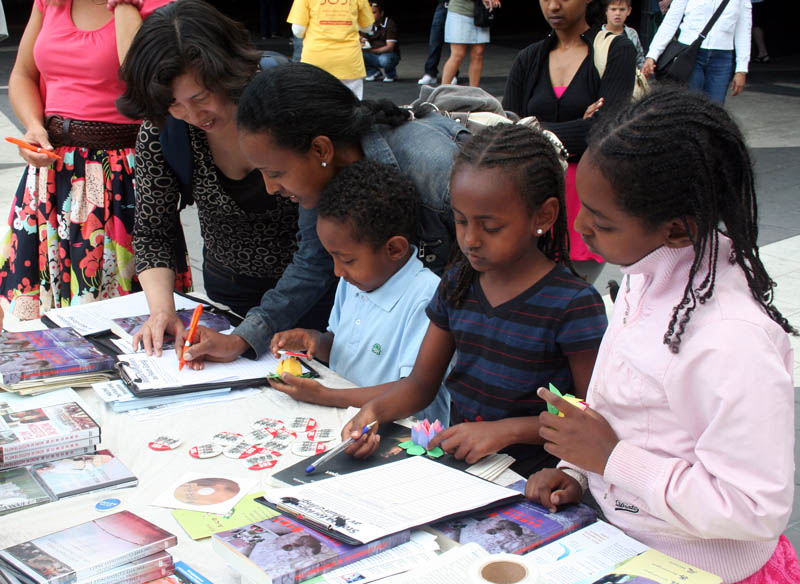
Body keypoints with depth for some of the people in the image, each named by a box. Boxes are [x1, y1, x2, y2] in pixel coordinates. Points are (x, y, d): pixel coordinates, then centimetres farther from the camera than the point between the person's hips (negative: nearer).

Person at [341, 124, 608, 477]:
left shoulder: (573, 304, -11)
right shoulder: (458, 283, 8)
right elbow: (421, 382, 13)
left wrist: (506, 429, -18)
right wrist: (374, 411, -6)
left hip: (527, 480, -6)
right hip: (452, 461, 6)